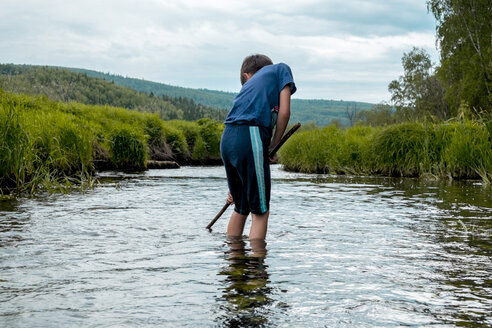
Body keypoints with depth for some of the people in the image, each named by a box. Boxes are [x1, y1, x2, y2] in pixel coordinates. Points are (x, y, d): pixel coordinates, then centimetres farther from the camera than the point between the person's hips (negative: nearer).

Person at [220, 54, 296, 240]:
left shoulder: (248, 83, 31)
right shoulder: (280, 70, 20)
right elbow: (284, 112, 2)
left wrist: (234, 189, 31)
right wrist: (272, 146, 14)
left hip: (227, 140, 6)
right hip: (250, 136, -6)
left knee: (241, 208, 20)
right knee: (261, 211, -1)